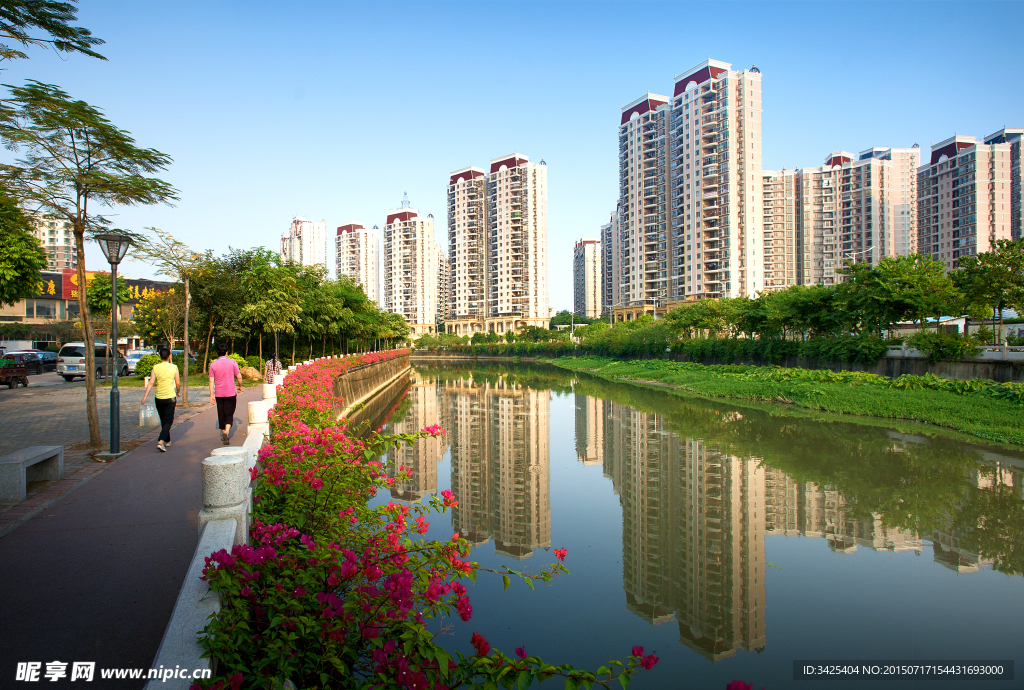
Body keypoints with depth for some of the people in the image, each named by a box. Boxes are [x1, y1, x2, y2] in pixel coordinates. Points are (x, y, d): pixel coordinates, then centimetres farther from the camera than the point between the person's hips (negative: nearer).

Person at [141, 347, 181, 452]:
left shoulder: (155, 368, -1)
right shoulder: (174, 368, -5)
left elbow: (151, 382, -9)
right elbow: (178, 383, -1)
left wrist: (145, 396, -9)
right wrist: (178, 392, 18)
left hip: (159, 397, 3)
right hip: (170, 397, -3)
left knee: (163, 421, 17)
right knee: (168, 421, -1)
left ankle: (167, 441, 29)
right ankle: (161, 442, -18)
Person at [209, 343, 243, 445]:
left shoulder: (213, 364, -1)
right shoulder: (232, 362, -7)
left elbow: (211, 381, -2)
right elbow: (239, 377, -5)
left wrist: (211, 395, 1)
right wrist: (240, 387, 14)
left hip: (219, 394, 2)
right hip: (230, 393, -2)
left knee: (221, 415, 13)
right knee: (229, 414, 3)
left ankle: (224, 435, 22)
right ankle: (226, 431, -19)